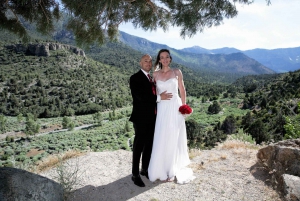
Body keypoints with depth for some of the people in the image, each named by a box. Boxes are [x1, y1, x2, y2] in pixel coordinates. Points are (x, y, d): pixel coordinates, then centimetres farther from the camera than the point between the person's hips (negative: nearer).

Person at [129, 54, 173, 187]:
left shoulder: (151, 78, 16)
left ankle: (145, 169, 32)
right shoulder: (135, 78, -8)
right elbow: (139, 96, -21)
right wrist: (159, 97, -20)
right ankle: (135, 174, 15)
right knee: (139, 146, 2)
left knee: (149, 145, 15)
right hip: (141, 118, -7)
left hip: (152, 117, 7)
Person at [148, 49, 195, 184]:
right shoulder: (155, 74, 6)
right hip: (162, 109, 1)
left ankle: (172, 170, 20)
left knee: (173, 139, 5)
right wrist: (154, 107, 2)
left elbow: (182, 90, 6)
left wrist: (184, 106, 0)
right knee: (161, 140, 2)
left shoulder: (177, 72, 2)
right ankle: (161, 169, 20)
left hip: (175, 108, -1)